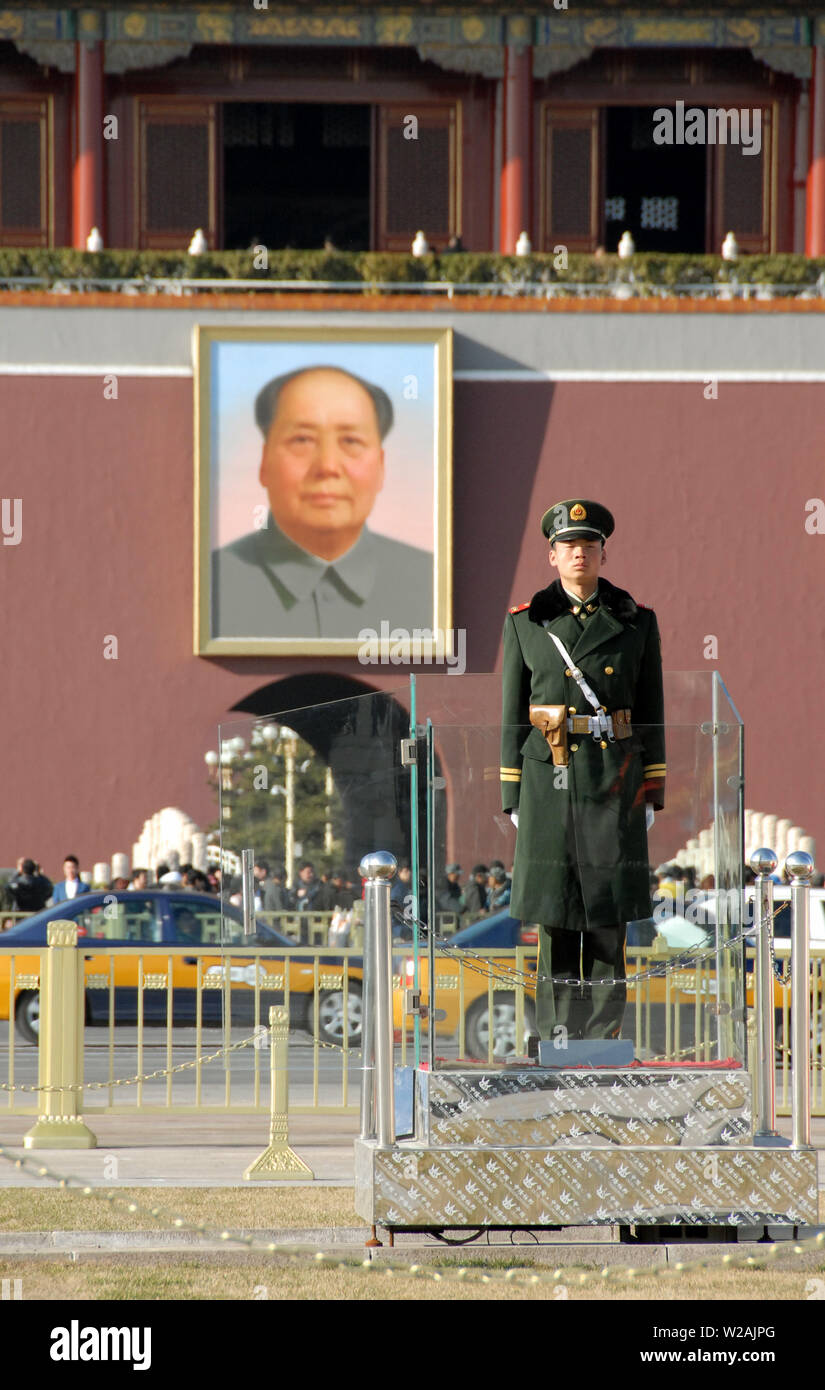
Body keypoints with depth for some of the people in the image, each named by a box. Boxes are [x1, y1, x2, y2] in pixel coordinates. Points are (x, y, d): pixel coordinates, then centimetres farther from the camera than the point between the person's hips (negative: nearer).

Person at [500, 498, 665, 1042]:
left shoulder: (636, 622, 4)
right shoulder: (526, 622, 4)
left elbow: (651, 711, 6)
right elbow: (514, 711, 6)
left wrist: (652, 792, 2)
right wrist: (513, 794, 2)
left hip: (615, 777, 0)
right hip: (549, 773, 0)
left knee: (607, 905, 0)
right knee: (554, 903, 1)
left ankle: (603, 1029, 4)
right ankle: (558, 1029, 6)